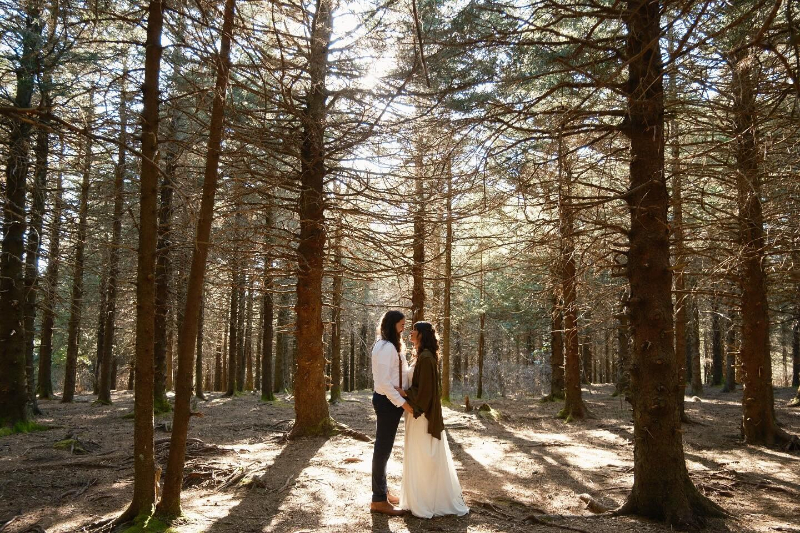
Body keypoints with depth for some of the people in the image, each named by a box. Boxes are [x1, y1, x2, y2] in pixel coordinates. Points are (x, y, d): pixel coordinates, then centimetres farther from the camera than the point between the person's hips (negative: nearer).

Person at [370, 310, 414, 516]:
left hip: (388, 400, 11)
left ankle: (382, 492, 32)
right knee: (383, 447, -2)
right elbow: (384, 382, -25)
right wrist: (402, 402, -23)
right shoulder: (387, 347, -19)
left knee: (384, 446, 18)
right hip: (387, 401, -11)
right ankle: (378, 500, 7)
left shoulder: (389, 346, 14)